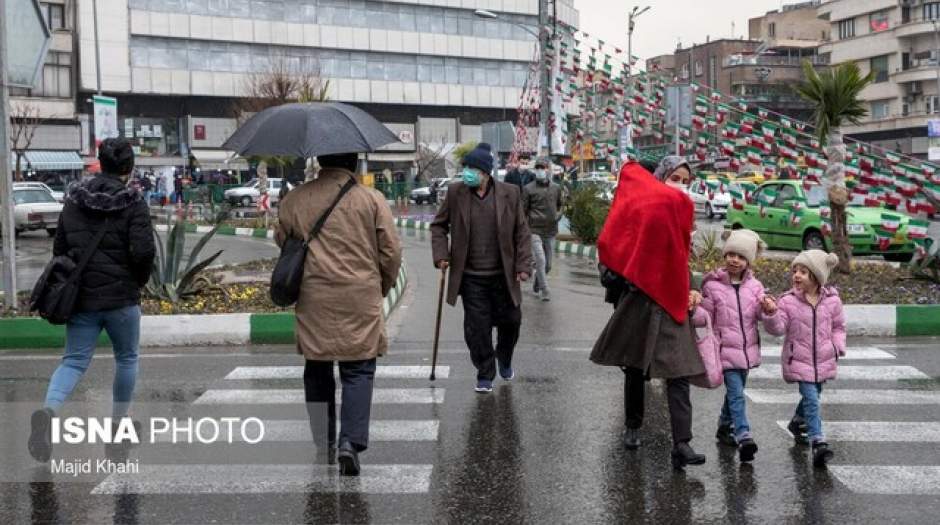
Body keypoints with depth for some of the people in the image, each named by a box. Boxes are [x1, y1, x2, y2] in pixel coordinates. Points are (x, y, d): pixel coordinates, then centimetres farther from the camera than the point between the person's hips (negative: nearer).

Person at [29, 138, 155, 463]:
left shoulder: (74, 200, 7)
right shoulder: (133, 203, -9)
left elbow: (59, 248, 11)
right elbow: (144, 252, -16)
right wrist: (138, 281, 2)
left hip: (80, 297, 4)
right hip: (121, 298, -3)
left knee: (74, 360, 8)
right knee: (127, 359, 15)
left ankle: (48, 410, -21)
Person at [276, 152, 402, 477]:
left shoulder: (294, 200, 2)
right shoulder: (372, 199, -3)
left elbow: (282, 243, 14)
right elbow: (392, 252, 0)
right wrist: (382, 287, 15)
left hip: (313, 303, 2)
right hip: (360, 301, -2)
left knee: (317, 370, 14)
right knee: (358, 371, 5)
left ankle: (324, 446, 21)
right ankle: (351, 442, -9)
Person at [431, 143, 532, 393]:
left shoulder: (509, 193, -3)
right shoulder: (455, 192, -2)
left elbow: (521, 232, 2)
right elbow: (439, 225, 9)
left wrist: (523, 265, -4)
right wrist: (440, 255, -4)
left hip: (503, 276, 1)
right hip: (471, 277, 0)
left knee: (510, 321, 12)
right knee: (477, 328, 1)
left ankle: (504, 360, 41)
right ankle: (485, 375, 18)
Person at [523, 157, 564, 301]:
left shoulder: (556, 188, 8)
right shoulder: (528, 189, -3)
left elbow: (559, 205, 24)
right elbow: (523, 211, 0)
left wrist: (558, 215, 6)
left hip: (551, 231, 4)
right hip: (535, 230, -4)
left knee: (547, 264, 12)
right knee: (540, 260, -16)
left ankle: (537, 285, 35)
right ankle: (544, 290, -7)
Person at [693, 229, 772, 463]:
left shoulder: (754, 286, 6)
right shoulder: (713, 285, -4)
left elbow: (760, 314, 1)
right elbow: (706, 316, -2)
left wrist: (766, 308, -20)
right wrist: (693, 311, -23)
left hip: (748, 348, 5)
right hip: (726, 348, -5)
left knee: (735, 391, 18)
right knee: (736, 394, -13)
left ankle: (725, 427, 36)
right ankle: (743, 436, -19)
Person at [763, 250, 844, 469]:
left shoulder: (832, 301, -1)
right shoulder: (788, 301, -8)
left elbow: (838, 326, 13)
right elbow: (778, 328, -11)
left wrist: (838, 345, -2)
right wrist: (772, 313, -29)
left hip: (823, 360, 4)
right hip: (799, 360, -4)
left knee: (812, 396, 20)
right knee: (811, 399, -14)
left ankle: (797, 422, 48)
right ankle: (818, 442, -17)